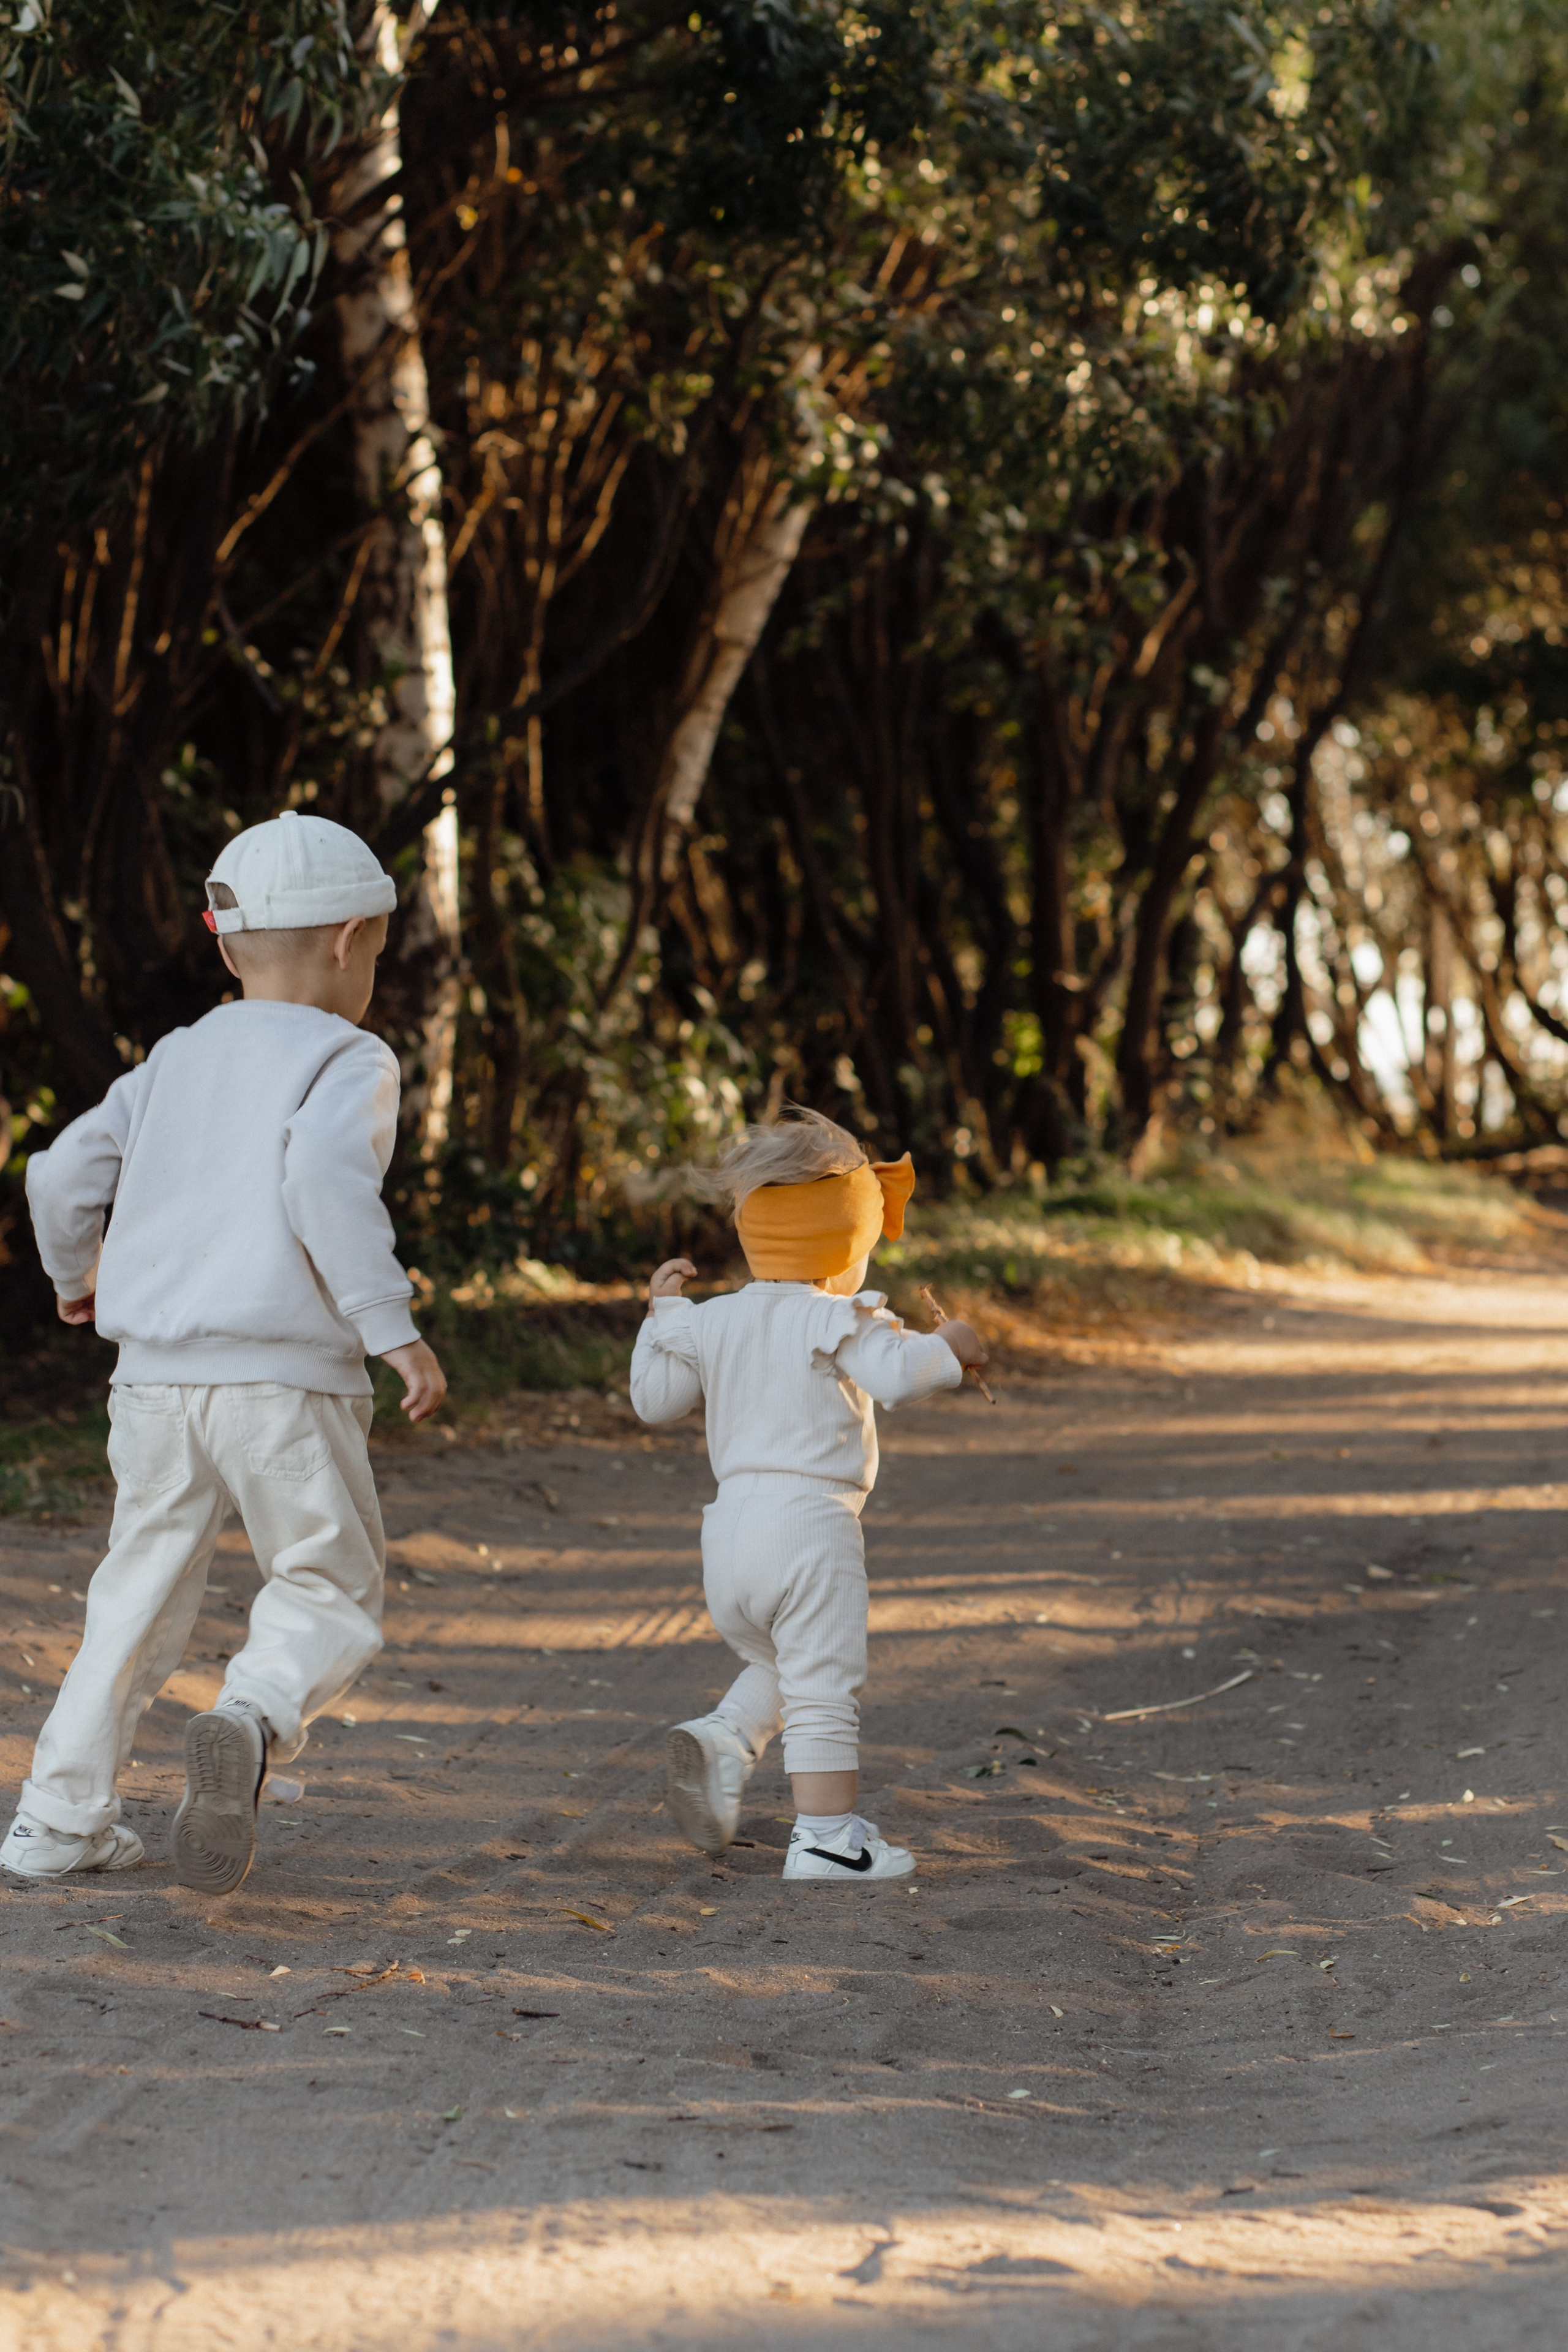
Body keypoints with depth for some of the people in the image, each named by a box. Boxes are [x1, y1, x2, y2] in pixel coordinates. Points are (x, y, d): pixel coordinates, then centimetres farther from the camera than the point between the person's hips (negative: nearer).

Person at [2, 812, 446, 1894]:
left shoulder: (176, 1063, 15)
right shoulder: (346, 1063, -3)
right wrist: (395, 1329, -20)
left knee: (142, 1596, 18)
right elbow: (325, 1184, -20)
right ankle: (251, 1725, -25)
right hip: (286, 1376, -5)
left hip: (157, 1376, 5)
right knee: (330, 1597, 5)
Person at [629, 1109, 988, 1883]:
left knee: (771, 1667, 25)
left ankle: (723, 1739, -2)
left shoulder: (711, 1322, 12)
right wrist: (948, 1347, 0)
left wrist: (662, 1314, 31)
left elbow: (654, 1398, 20)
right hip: (812, 1525, -6)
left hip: (731, 1522, 6)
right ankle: (825, 1835, 0)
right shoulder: (836, 1322, -6)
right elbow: (899, 1372, -20)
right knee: (822, 1688, -1)